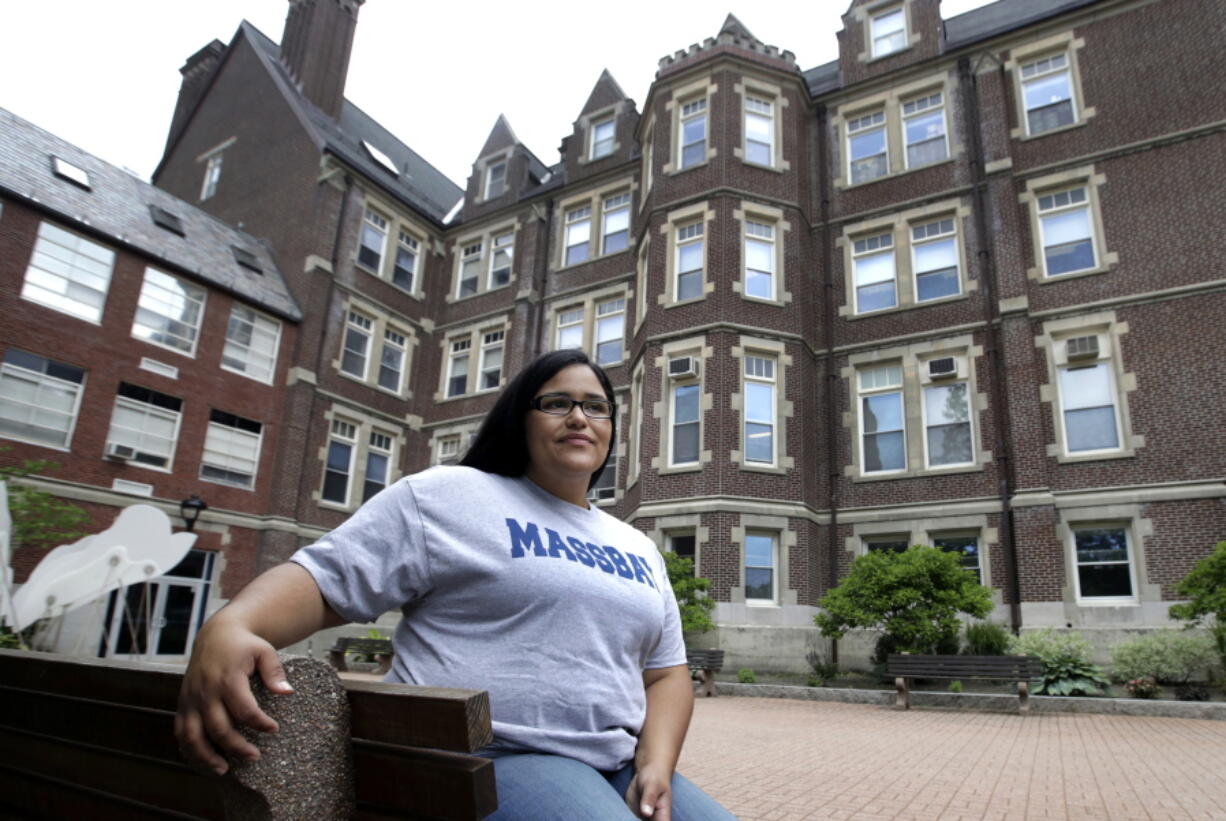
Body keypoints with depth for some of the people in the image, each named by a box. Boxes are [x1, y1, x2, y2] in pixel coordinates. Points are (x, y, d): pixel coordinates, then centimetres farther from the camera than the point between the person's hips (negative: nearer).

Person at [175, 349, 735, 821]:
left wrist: (656, 767, -2)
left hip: (619, 770, 6)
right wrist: (228, 626, -24)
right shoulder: (448, 495, 1)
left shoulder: (639, 550, 18)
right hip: (492, 757, -6)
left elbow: (666, 671, 17)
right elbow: (323, 580, -4)